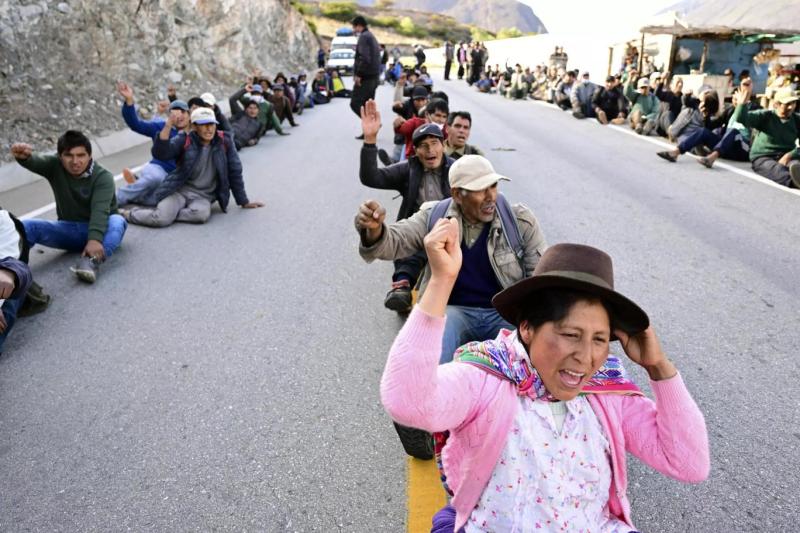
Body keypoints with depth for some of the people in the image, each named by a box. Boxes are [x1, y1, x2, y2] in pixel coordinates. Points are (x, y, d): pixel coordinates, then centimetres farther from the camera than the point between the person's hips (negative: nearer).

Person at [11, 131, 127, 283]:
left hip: (100, 229, -3)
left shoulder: (102, 176, -16)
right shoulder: (55, 166, -4)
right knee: (27, 226, -18)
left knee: (117, 221, -36)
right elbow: (34, 162, -27)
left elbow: (100, 210, -31)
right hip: (68, 230, 4)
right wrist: (23, 156, -53)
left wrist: (95, 239, -48)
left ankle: (91, 262, -58)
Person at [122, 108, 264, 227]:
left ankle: (168, 212, -9)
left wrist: (244, 202, 5)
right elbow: (159, 153, -20)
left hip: (204, 195, 1)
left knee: (202, 214, -34)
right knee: (161, 219, -24)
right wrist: (169, 124, -30)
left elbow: (234, 172, 2)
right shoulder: (184, 140, -5)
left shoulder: (224, 141, -3)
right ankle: (127, 213, 6)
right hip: (179, 190, -1)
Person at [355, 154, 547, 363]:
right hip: (454, 310, -1)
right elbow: (394, 242, -10)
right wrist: (374, 229, -35)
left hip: (505, 312, 1)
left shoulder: (520, 220, -2)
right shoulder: (434, 218, -2)